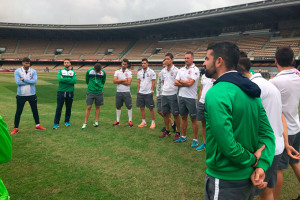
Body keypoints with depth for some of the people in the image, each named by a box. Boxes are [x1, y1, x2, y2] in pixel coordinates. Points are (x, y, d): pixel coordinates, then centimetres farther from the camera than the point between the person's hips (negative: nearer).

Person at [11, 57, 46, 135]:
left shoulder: (33, 71, -2)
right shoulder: (17, 71, -6)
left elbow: (35, 81, -17)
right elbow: (18, 82, -18)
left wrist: (24, 79, -18)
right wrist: (29, 81, -15)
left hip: (32, 94, 2)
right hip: (21, 95, -1)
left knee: (35, 110, 14)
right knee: (18, 111, 6)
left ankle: (37, 125, 30)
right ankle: (16, 128, 17)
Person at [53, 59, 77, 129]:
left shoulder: (73, 72, 9)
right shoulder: (60, 71, 6)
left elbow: (75, 80, -9)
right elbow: (60, 79, -12)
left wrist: (64, 79, -11)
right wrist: (69, 79, -12)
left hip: (70, 92, 2)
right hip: (61, 92, -2)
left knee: (69, 108, 9)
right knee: (59, 108, -2)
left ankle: (67, 121, 24)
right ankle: (56, 123, 5)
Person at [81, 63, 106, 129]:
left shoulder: (103, 73, -3)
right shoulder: (89, 71, -5)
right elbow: (87, 81, 10)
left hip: (99, 92, 1)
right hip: (90, 92, -1)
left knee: (97, 107, 9)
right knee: (88, 107, -3)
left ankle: (96, 121, 21)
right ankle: (85, 123, 4)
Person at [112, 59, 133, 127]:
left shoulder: (129, 72, -1)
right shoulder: (117, 72, 7)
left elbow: (128, 83, -13)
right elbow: (114, 81, -6)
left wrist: (119, 81, -7)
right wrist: (123, 80, -11)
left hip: (126, 92, -3)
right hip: (118, 92, 3)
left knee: (129, 106, 0)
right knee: (118, 106, 9)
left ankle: (130, 121, 11)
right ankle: (117, 121, 21)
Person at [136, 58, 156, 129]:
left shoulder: (151, 72, -3)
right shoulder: (139, 72, 10)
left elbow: (153, 83, -3)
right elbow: (138, 82, 14)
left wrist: (152, 91, -8)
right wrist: (138, 91, 8)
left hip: (148, 93, -5)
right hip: (141, 93, 5)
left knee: (151, 108, 0)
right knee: (142, 108, 9)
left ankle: (153, 122, 11)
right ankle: (143, 122, 20)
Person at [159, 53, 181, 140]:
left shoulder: (176, 70, -7)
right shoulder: (163, 71, 10)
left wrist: (175, 90, -6)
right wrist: (165, 88, 13)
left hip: (173, 95, -6)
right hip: (164, 94, 6)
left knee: (175, 114, 0)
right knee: (165, 113, 12)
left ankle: (178, 132, 12)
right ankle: (167, 131, 26)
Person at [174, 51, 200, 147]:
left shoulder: (195, 70, -7)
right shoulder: (181, 70, 12)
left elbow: (190, 83, -18)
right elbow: (176, 83, 5)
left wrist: (181, 81, -2)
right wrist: (186, 83, -8)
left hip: (191, 97, -6)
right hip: (181, 96, 6)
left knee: (193, 119, 1)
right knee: (183, 117, 15)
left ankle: (195, 139, 10)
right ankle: (183, 136, 27)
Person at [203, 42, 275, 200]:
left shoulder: (216, 94, -24)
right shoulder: (250, 91, 3)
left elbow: (227, 144, -29)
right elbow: (267, 133, 1)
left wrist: (252, 160, -12)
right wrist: (262, 166, -9)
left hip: (225, 181, -7)